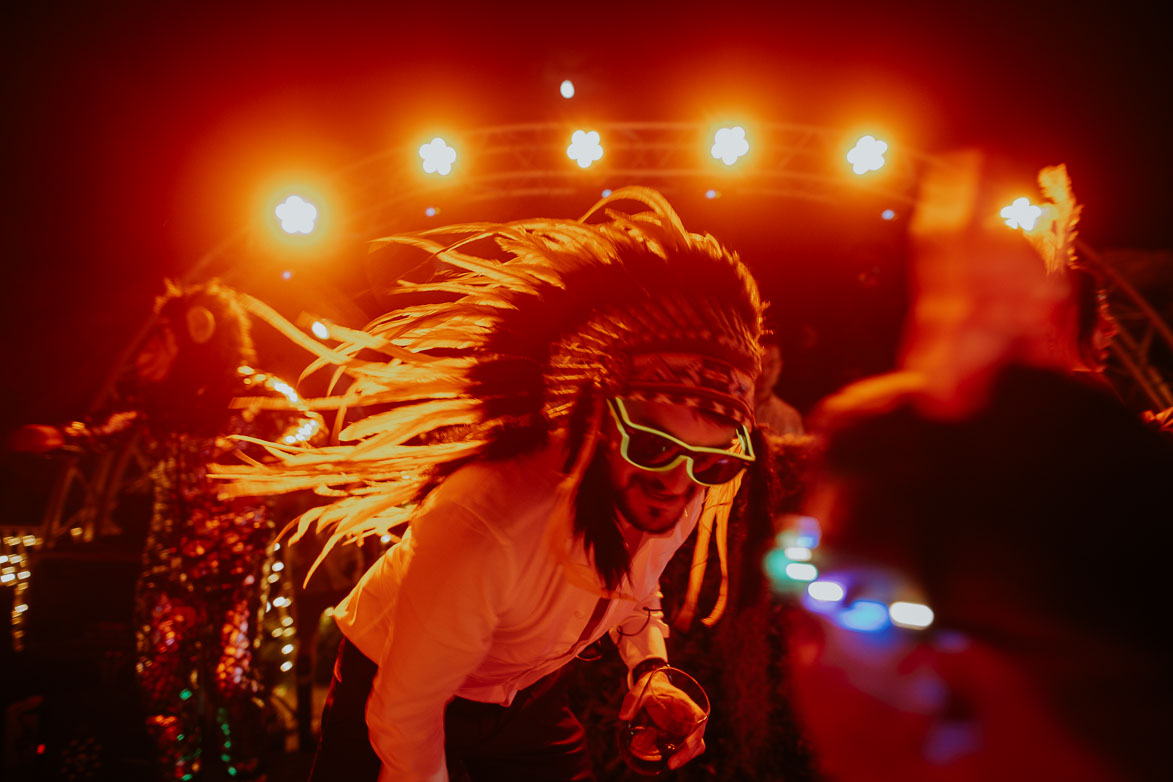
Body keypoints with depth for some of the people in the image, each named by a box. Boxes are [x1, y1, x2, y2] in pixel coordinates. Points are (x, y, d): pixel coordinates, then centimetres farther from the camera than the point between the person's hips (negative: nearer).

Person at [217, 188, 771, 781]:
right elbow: (402, 717, -27)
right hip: (391, 684, -4)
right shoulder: (485, 530, -43)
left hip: (531, 695, 5)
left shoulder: (689, 496, -22)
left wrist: (649, 668, -12)